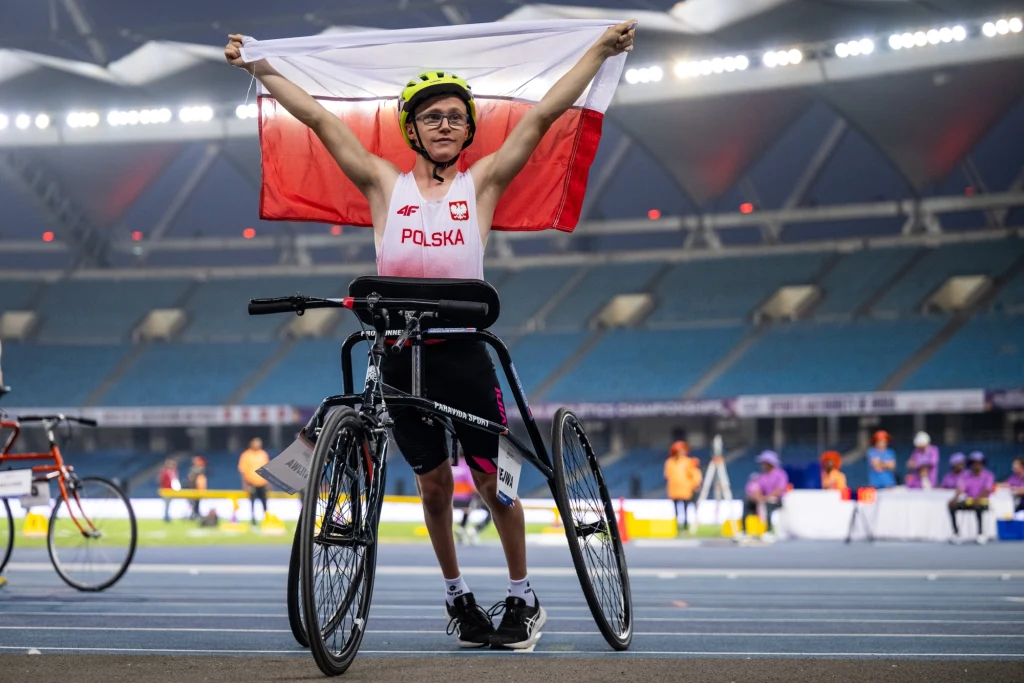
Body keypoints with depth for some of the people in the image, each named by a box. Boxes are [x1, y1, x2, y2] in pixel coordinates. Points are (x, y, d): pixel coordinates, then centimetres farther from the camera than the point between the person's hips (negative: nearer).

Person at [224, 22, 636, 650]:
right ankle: (457, 596, 28)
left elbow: (542, 116, 3)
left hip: (463, 355, -1)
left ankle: (523, 598, 20)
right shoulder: (386, 185, 5)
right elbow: (319, 118, 7)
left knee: (495, 480, 4)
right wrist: (257, 67, 9)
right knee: (435, 484, 12)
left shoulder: (481, 184, 4)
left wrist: (602, 50, 3)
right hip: (400, 357, 1)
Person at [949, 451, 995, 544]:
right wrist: (955, 498, -31)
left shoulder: (988, 476, -2)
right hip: (967, 501, 3)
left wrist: (977, 499, -38)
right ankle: (956, 532, -19)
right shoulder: (965, 475, 7)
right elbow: (960, 489, -8)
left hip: (982, 501, -3)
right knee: (952, 505, -24)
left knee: (978, 506, -40)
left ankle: (981, 533, -29)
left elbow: (986, 491, -17)